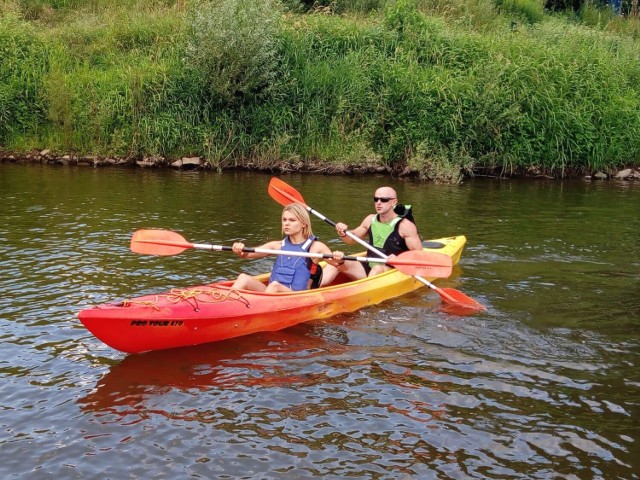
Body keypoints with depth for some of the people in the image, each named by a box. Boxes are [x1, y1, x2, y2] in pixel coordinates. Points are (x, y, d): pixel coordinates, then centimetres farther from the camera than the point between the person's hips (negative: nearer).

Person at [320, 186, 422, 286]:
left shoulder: (405, 225, -9)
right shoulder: (371, 220, 7)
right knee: (336, 261, -14)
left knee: (377, 269, -38)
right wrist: (343, 234, -4)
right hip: (368, 269, 5)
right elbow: (352, 239, 19)